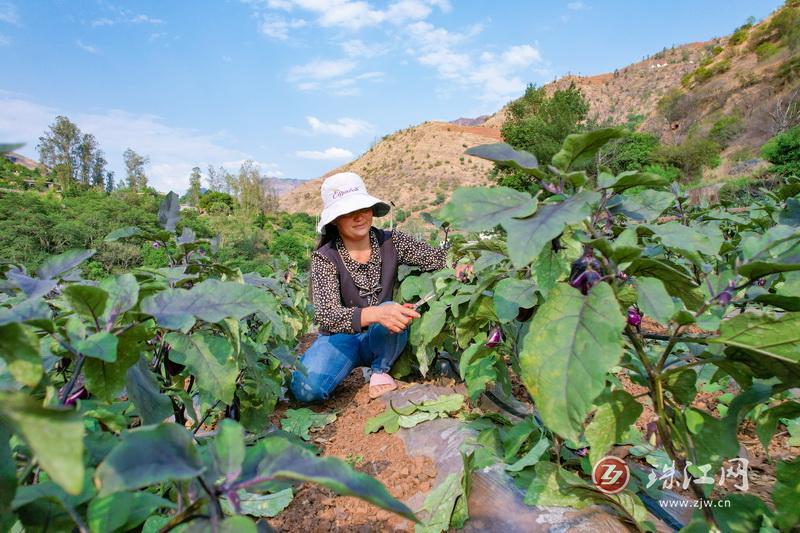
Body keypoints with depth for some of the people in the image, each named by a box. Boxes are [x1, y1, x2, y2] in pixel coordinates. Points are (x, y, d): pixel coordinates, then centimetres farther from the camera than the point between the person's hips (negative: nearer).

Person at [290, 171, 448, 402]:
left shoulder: (391, 243, -8)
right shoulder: (325, 258, -16)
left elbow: (439, 258, -11)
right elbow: (326, 315, -30)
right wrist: (375, 314, -48)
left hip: (383, 337, 3)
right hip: (341, 338, -2)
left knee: (391, 310, -32)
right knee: (307, 388, -29)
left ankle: (381, 371, -6)